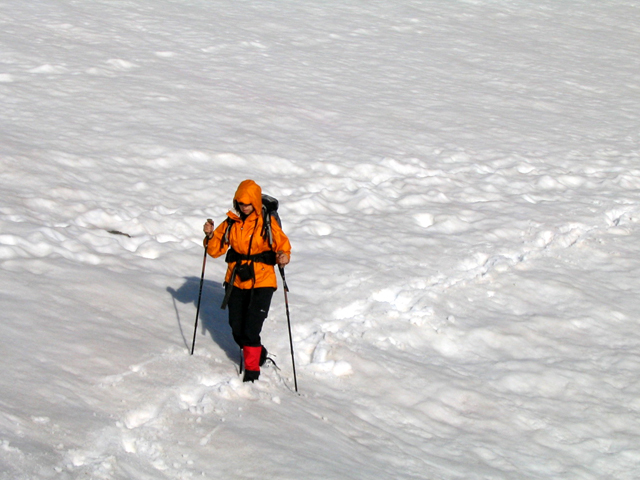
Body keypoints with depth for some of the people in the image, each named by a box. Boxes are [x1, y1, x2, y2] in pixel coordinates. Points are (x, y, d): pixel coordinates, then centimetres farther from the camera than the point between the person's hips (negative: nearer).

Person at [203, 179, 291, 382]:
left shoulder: (267, 223, -8)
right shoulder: (231, 223, 2)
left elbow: (283, 245, -1)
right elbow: (216, 249, 5)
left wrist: (283, 257, -22)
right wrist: (210, 236, -14)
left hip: (261, 282, -5)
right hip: (235, 282, 5)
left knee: (251, 329, -13)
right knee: (237, 329, 11)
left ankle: (252, 370, 0)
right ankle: (259, 354, 36)